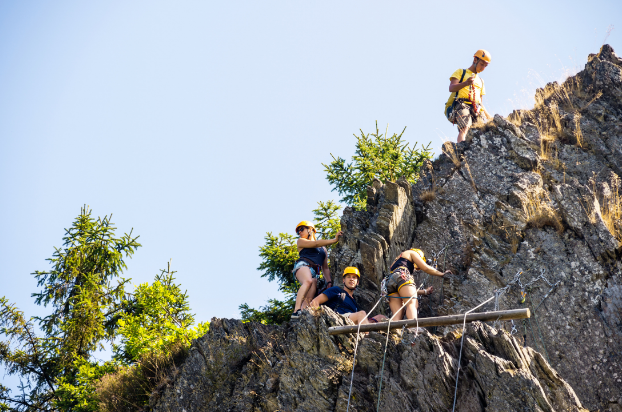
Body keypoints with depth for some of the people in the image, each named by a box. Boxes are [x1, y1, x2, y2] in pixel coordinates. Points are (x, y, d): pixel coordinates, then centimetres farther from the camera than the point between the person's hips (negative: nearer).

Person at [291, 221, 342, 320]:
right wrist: (334, 240, 1)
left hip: (315, 273, 5)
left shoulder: (323, 248, 33)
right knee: (308, 281, -37)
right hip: (303, 265, -5)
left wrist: (329, 282, 13)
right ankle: (296, 311, -49)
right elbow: (316, 244, 4)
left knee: (309, 298, -18)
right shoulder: (301, 241, 21)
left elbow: (325, 268, 28)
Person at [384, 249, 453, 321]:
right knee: (412, 304, -22)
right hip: (402, 277, -7)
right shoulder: (411, 253, 26)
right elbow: (425, 268, 13)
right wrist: (442, 274, 24)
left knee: (397, 315, -8)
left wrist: (424, 292, 45)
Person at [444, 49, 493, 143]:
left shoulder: (480, 81, 33)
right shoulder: (461, 72, 16)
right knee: (465, 128, -33)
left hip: (476, 109, 6)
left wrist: (487, 115, 18)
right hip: (460, 105, -6)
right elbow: (451, 88, -1)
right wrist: (465, 83, -20)